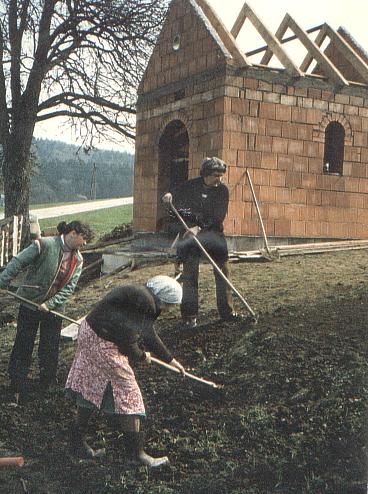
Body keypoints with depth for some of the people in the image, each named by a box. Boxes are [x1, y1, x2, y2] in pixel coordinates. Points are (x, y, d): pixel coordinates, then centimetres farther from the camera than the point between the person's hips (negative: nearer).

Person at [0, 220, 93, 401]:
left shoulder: (77, 259, -1)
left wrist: (50, 304, -15)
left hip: (54, 307, 4)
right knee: (23, 345, 5)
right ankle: (17, 388, 18)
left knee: (50, 349, 10)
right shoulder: (44, 245, -18)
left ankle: (47, 385, 27)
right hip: (30, 303, -4)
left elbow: (69, 288, -4)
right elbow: (18, 262, -15)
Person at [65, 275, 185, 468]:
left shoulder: (141, 295, 12)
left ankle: (78, 443, 29)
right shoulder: (144, 301, -19)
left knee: (91, 388, 18)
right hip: (102, 343, -10)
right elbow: (127, 338, -15)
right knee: (127, 391, -3)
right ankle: (136, 452, 6)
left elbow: (148, 333, 21)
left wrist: (170, 360, 28)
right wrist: (141, 356, 4)